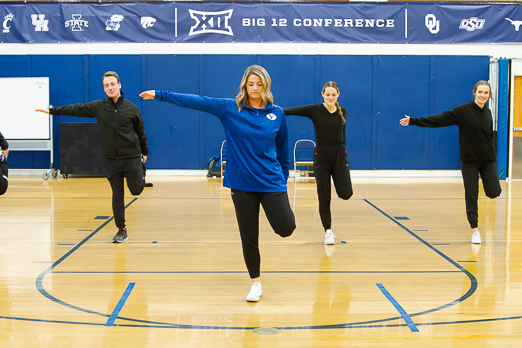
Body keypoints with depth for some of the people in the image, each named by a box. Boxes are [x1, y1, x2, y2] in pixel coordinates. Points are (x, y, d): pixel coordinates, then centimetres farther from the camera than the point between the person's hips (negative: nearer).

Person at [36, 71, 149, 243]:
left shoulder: (131, 108, -2)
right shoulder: (98, 106, 2)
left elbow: (140, 131, 7)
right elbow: (75, 109, 6)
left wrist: (145, 152, 13)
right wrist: (52, 110, 7)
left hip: (131, 157, -2)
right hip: (111, 159, 2)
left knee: (136, 190, -3)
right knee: (117, 195, 4)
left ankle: (141, 171, 32)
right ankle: (122, 230, 14)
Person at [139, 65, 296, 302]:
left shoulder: (277, 113, 1)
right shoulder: (229, 109, -2)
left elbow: (283, 150, 10)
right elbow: (197, 101, -6)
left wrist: (284, 178, 14)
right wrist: (160, 95, -9)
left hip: (272, 182, 0)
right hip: (242, 184, 0)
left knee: (285, 229, -9)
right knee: (249, 238, 6)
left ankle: (283, 210, 27)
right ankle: (256, 283, 24)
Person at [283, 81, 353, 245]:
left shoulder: (342, 111, 2)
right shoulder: (315, 110, -8)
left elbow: (343, 134, 12)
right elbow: (293, 110, -18)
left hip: (339, 154, 2)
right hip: (321, 155, -2)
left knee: (345, 193, -7)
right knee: (324, 197, 2)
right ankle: (328, 231, 15)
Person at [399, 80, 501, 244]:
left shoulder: (487, 112, 3)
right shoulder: (463, 110, -11)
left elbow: (489, 135, 14)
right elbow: (439, 119, -11)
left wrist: (493, 156, 17)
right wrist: (414, 121, -14)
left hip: (488, 160, 3)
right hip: (470, 160, -3)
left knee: (494, 192, -3)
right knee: (471, 196, 0)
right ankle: (475, 230, 12)